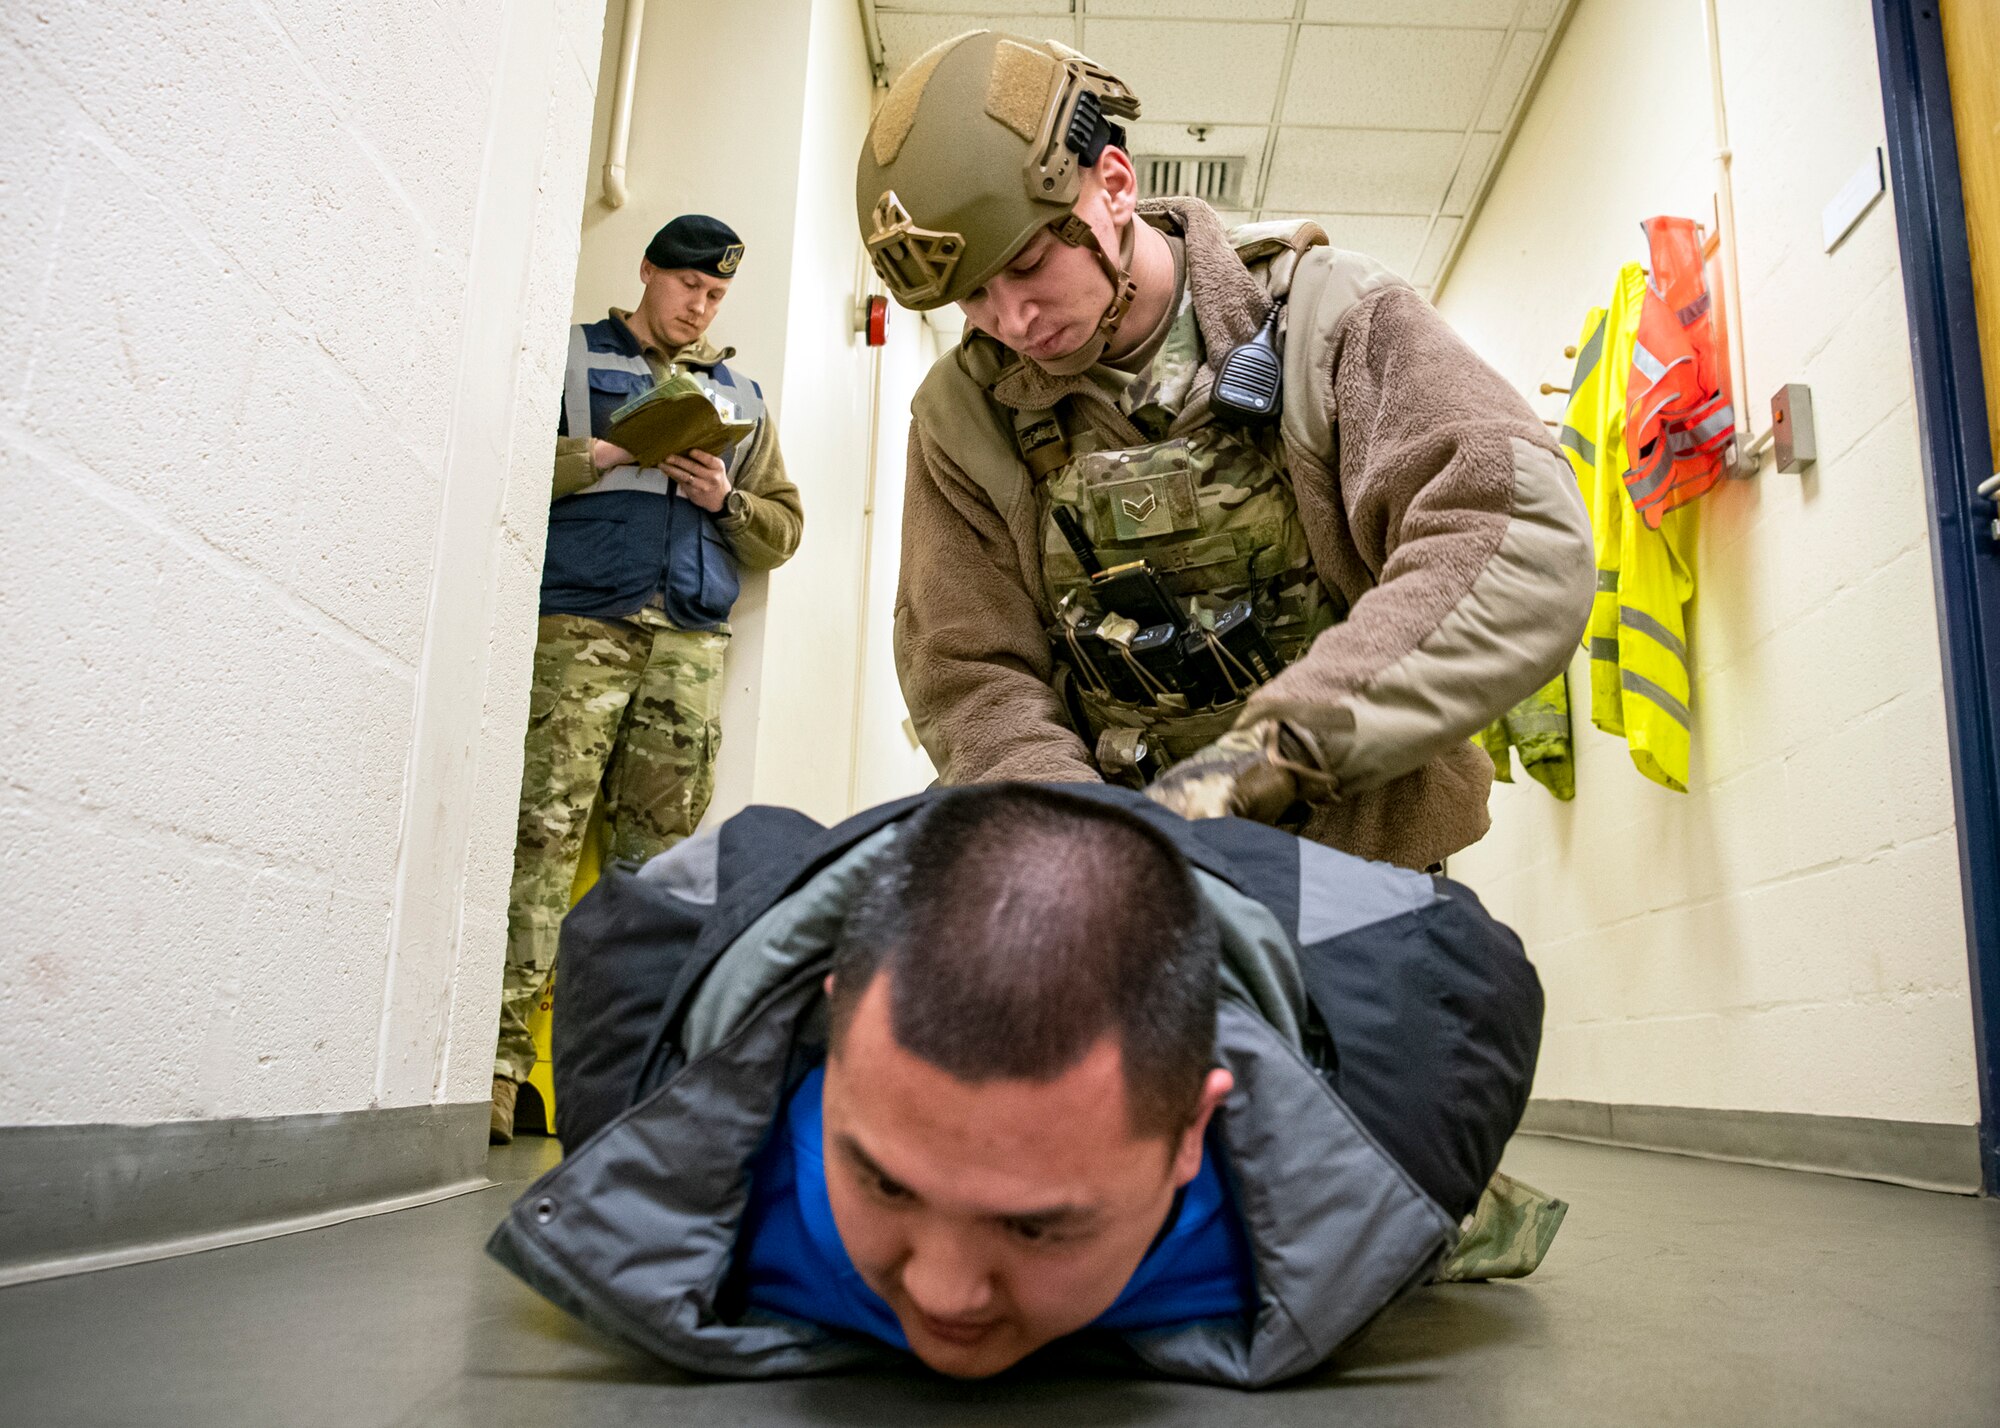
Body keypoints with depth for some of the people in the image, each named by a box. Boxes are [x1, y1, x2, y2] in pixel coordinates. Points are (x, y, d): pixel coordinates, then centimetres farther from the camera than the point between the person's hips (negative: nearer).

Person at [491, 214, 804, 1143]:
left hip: (690, 642, 3)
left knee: (661, 854, -2)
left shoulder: (739, 394, 24)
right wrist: (600, 455, -8)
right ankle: (503, 1052, -10)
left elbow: (785, 528, 21)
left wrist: (727, 500, 2)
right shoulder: (573, 359, 15)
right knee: (544, 838, -11)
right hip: (581, 627, -3)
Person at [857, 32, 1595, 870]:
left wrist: (1272, 748, -26)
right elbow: (969, 679, 4)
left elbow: (1529, 551, -16)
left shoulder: (1323, 314, -3)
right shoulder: (964, 417, 6)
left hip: (1356, 857, -1)